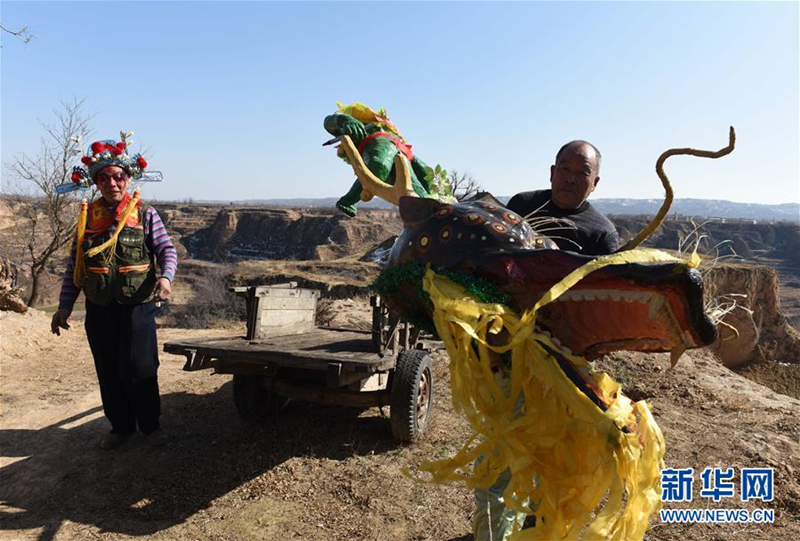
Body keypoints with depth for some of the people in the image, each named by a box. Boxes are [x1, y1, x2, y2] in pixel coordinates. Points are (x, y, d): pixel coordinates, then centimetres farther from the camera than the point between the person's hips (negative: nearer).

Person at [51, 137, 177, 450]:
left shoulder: (145, 214, -1)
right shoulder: (88, 215, 7)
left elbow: (167, 251, -1)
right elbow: (74, 263, 10)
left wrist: (165, 277, -23)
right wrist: (65, 305, 6)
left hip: (137, 304, -3)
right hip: (99, 307, 4)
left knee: (139, 369, -2)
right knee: (108, 371, 11)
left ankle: (150, 424, 18)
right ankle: (120, 426, 28)